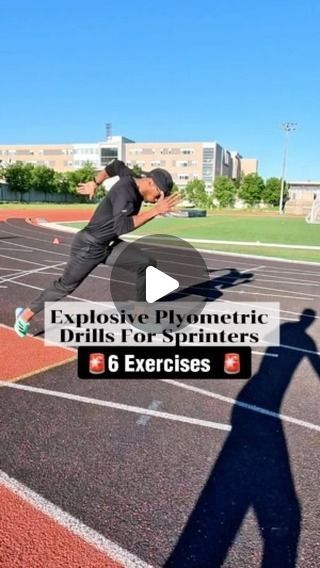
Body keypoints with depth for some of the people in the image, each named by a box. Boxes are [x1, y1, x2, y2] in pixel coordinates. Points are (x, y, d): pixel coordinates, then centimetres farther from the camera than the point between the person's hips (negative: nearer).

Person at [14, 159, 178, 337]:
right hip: (89, 246, -8)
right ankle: (26, 314, 29)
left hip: (109, 245, 8)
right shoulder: (125, 191, -30)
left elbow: (116, 165, 17)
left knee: (146, 264, -6)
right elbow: (122, 227, -45)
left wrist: (94, 183, 27)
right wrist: (154, 211, -47)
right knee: (65, 286, 8)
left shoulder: (134, 179, -3)